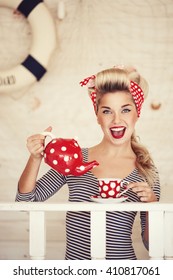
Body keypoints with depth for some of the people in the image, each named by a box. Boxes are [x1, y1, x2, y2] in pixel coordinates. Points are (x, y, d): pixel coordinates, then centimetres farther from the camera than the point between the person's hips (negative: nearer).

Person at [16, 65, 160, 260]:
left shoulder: (147, 172, -1)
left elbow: (151, 243, 4)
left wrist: (152, 204, -13)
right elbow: (25, 200, 0)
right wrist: (35, 159, -14)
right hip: (73, 259, 1)